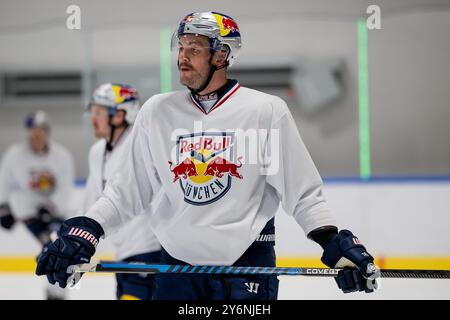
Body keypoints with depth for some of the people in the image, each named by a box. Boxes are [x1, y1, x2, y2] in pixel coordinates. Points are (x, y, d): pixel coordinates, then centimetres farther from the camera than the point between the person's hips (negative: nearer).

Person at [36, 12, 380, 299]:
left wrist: (333, 241, -17)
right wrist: (86, 229, -5)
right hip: (177, 261, 3)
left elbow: (303, 190, -4)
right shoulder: (157, 111, 4)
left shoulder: (267, 111, -5)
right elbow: (129, 189, 8)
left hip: (248, 262, -3)